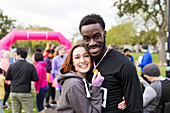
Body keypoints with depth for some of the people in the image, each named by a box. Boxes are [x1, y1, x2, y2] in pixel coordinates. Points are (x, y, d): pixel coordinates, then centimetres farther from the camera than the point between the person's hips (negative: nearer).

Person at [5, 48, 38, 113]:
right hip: (25, 93, -3)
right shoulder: (30, 66, -6)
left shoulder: (12, 65, -1)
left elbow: (7, 77, 5)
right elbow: (35, 78, -7)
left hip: (13, 93, 3)